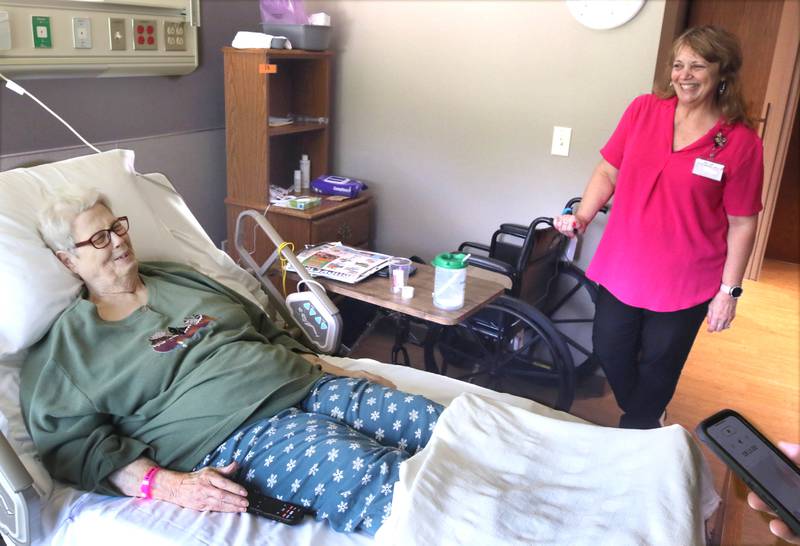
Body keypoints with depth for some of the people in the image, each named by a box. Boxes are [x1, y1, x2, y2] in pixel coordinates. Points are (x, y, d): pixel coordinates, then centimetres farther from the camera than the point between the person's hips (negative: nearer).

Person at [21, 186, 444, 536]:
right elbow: (77, 443, -2)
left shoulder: (180, 278, 23)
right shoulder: (66, 345, 9)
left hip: (307, 385, 7)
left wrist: (332, 370, 15)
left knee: (436, 424, -12)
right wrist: (168, 484, -17)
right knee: (373, 475, -34)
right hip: (237, 436, -6)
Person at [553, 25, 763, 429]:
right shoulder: (643, 110, -4)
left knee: (658, 363, 13)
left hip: (684, 281, -3)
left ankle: (634, 433, 40)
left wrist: (729, 291, -7)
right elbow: (608, 170, 4)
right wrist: (581, 217, -11)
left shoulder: (741, 142, -12)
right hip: (622, 268, 3)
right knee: (609, 349, 14)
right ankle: (646, 418, 43)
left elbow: (742, 224, -8)